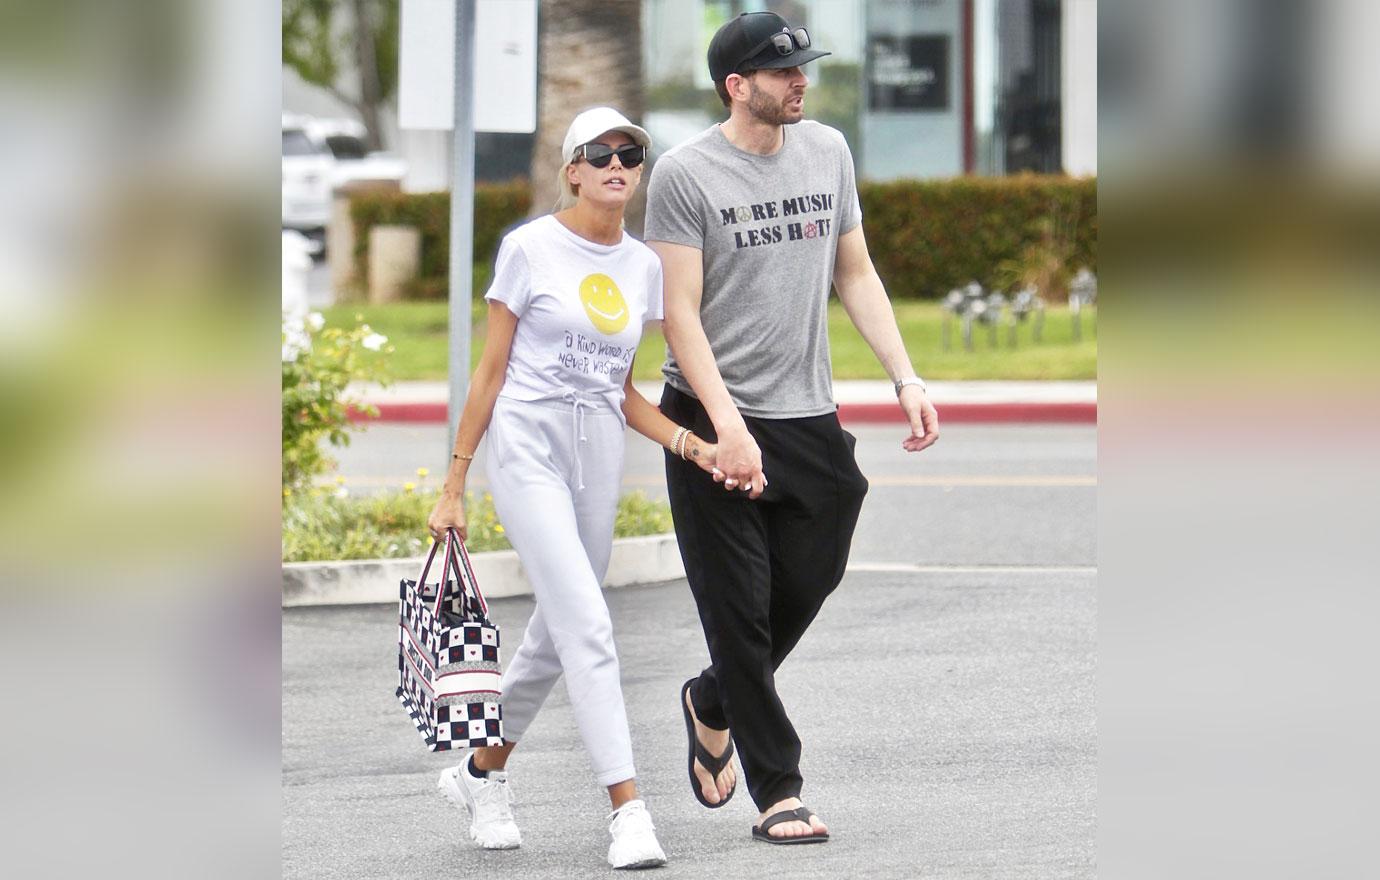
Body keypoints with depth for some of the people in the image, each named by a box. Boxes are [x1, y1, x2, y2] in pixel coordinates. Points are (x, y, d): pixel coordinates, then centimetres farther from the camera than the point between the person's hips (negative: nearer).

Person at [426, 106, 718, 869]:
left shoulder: (643, 267, 10)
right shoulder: (531, 248, -4)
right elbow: (491, 370, -2)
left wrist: (690, 445, 1)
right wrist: (454, 484, -2)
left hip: (600, 455, 6)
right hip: (527, 446, -6)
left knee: (556, 635, 11)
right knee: (586, 624, -17)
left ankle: (480, 775, 33)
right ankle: (627, 808, -20)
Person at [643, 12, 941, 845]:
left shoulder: (828, 150, 7)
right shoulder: (686, 173, -9)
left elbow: (856, 275, 15)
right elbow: (679, 311, -12)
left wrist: (906, 377, 4)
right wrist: (727, 426, -21)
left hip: (810, 417, 5)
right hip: (715, 419, -5)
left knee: (806, 586, 6)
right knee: (740, 610, -2)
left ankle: (712, 702, 34)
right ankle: (778, 790, 6)